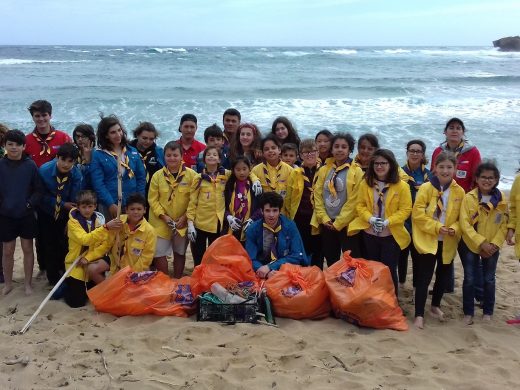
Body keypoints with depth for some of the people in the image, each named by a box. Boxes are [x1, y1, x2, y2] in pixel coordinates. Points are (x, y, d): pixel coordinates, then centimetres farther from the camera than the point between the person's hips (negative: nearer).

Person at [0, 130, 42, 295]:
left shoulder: (30, 165, -6)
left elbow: (38, 190, -3)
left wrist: (30, 203, -15)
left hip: (26, 215, 0)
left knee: (27, 249, 9)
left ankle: (28, 283, 22)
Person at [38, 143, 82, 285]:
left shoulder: (76, 174, -22)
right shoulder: (44, 170, -26)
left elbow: (74, 200, -15)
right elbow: (42, 195, -15)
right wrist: (63, 204, -21)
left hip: (65, 214, 1)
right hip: (46, 213, -1)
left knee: (64, 245, 5)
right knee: (49, 245, 3)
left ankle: (65, 274, 22)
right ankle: (53, 277, 16)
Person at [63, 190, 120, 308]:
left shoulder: (99, 219, -3)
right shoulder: (73, 221, -12)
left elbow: (106, 245, -8)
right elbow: (85, 240, -30)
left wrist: (88, 257, -21)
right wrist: (106, 227, -40)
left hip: (94, 258, 1)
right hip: (77, 262, -1)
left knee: (93, 269, -34)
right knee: (76, 302, -6)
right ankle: (66, 286, 27)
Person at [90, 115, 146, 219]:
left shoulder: (133, 152, 10)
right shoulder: (98, 155, -1)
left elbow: (141, 178, 10)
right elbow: (98, 183, -7)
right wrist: (111, 205, -15)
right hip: (108, 207, -3)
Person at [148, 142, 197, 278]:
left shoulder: (191, 175, -8)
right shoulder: (157, 176, -4)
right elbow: (153, 199, -2)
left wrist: (185, 217, -13)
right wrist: (163, 216, -13)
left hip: (182, 223, 0)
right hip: (161, 222, 0)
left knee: (180, 253, 14)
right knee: (159, 253, -1)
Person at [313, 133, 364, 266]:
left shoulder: (356, 171, -6)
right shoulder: (324, 170, 8)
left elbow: (354, 200, -10)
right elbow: (318, 195, 6)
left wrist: (338, 223, -12)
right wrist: (324, 219, -5)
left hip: (347, 224, -4)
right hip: (326, 224, 4)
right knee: (331, 264, 14)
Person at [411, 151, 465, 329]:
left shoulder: (459, 192, 1)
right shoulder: (426, 188, -10)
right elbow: (418, 213, -14)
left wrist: (455, 228, -14)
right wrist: (436, 227, -21)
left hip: (448, 242, 4)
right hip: (428, 240, -4)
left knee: (443, 276, 17)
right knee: (424, 277, -5)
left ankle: (435, 306, 38)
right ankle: (419, 315, 1)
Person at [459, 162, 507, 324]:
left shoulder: (501, 199, -2)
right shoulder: (469, 197, -10)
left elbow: (504, 224, -2)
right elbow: (464, 224, -14)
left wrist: (494, 244, -13)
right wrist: (481, 243, -20)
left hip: (492, 248, 2)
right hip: (470, 245, -2)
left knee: (489, 280, 9)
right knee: (469, 279, 3)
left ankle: (488, 313, 23)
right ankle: (468, 313, 15)